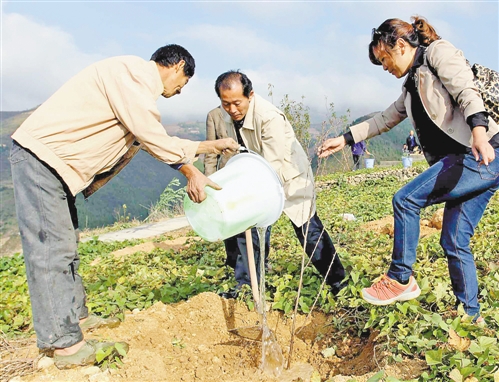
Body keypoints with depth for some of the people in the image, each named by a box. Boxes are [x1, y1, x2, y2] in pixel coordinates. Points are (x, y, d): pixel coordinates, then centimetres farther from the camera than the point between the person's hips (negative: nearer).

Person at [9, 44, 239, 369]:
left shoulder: (139, 84, 16)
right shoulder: (132, 73, -16)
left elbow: (155, 140, 15)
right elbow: (156, 141, -21)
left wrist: (191, 173, 8)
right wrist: (210, 146, -12)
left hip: (55, 162, 10)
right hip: (40, 156, -10)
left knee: (65, 245, 17)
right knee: (51, 251, -6)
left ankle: (76, 316, 30)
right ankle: (67, 345, 1)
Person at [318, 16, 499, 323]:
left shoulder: (439, 52, -1)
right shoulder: (414, 85, 23)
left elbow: (467, 93, -16)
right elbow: (384, 120, 28)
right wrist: (345, 139, 25)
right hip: (464, 161, 9)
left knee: (406, 199, -14)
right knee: (454, 242, 7)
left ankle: (401, 280, -2)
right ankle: (471, 316, 17)